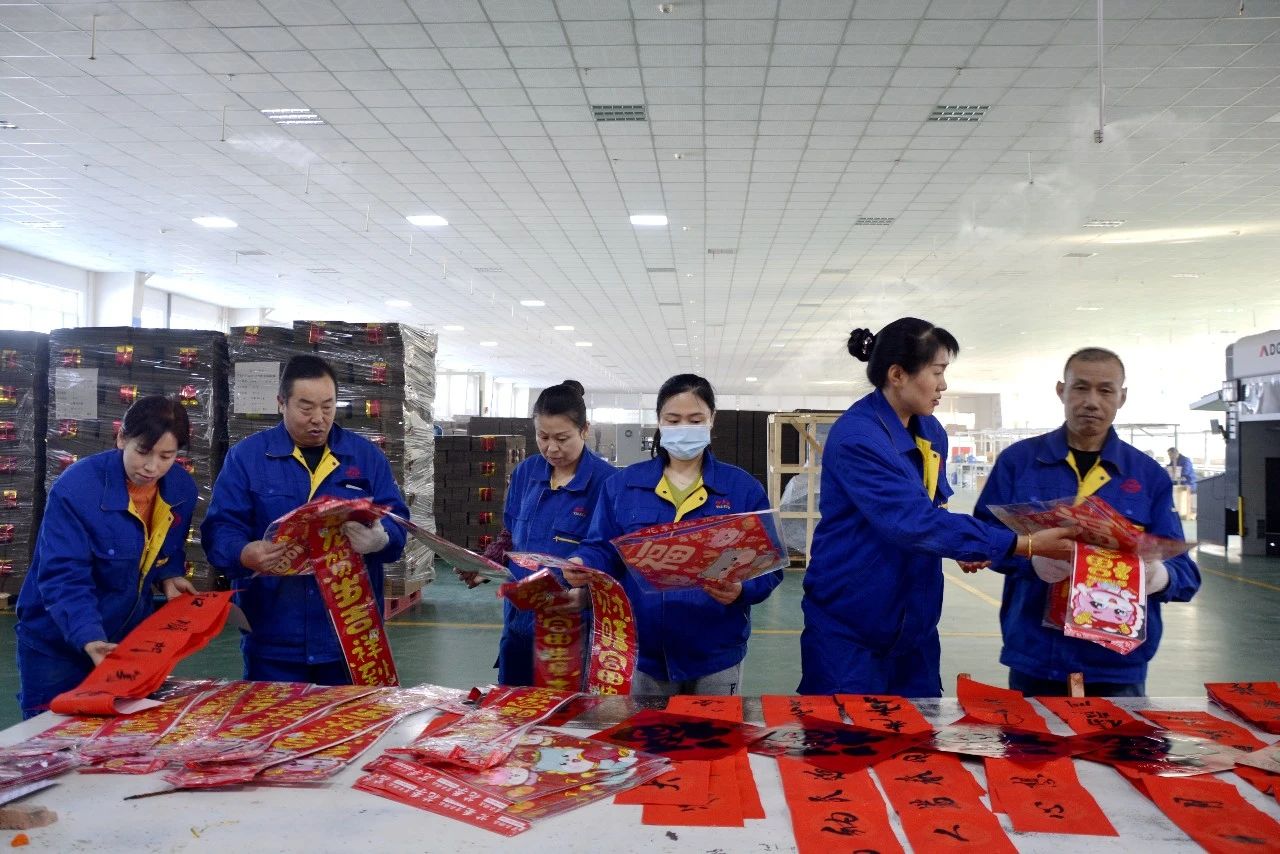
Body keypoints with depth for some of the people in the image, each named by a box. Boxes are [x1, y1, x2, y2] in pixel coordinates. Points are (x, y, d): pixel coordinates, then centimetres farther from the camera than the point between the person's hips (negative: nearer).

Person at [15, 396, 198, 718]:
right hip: (58, 646, -4)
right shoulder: (75, 490, -25)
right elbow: (63, 578, -29)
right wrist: (89, 638, -42)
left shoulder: (182, 489, -9)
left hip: (130, 641, 5)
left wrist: (169, 576, -10)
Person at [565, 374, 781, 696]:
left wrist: (741, 590, -24)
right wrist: (583, 566, -19)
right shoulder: (623, 484, 5)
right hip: (643, 651, 1)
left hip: (715, 654, -1)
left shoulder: (743, 488, 0)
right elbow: (603, 551, 2)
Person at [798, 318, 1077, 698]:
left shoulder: (932, 432, 4)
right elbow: (914, 521, -29)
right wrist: (1025, 544, -28)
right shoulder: (855, 436, -22)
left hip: (914, 624, 7)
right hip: (849, 624, -7)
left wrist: (969, 545, -6)